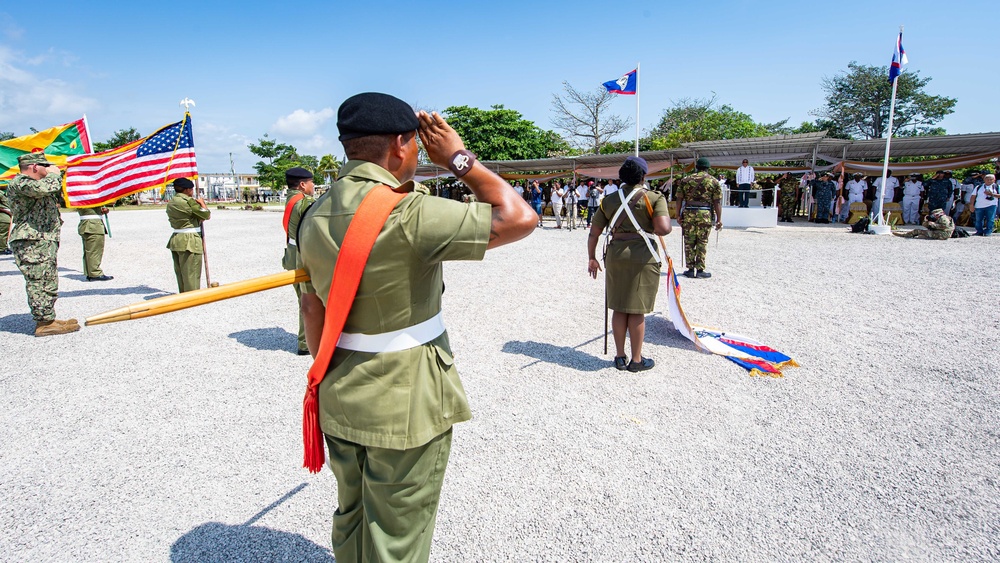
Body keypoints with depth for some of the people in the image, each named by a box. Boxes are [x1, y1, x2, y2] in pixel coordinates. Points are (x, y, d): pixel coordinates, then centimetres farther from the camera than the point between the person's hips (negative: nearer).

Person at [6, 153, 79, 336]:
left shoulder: (32, 183, 24)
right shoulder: (19, 182, -10)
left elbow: (55, 197, 35)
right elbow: (45, 188, -30)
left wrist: (58, 178, 18)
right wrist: (54, 174, -10)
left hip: (43, 242, 11)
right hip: (32, 243, -11)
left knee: (48, 283, 14)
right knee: (41, 283, -9)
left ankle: (47, 319, 21)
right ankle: (45, 323, -5)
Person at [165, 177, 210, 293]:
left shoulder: (170, 203, 12)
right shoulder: (189, 201, -15)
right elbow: (207, 216, -8)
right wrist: (202, 203, 7)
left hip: (175, 240, 9)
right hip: (189, 242, -9)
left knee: (180, 273, 17)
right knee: (191, 274, -3)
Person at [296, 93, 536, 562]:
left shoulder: (315, 216, 2)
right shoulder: (408, 214, -24)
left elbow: (312, 307, 8)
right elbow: (519, 218, -22)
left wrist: (327, 377, 18)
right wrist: (459, 159, -11)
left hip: (341, 402, 8)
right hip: (405, 406, -7)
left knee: (350, 522, 26)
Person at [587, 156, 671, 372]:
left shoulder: (609, 200, 7)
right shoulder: (654, 197, -5)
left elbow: (594, 233, 8)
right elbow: (663, 229, -19)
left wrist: (592, 258, 18)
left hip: (615, 256, 4)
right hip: (643, 257, -4)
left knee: (619, 308, 13)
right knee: (637, 310, 5)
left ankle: (620, 357, 24)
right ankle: (636, 360, 18)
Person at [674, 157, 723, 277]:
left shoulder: (685, 180, 8)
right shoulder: (714, 181, 4)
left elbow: (679, 199, 5)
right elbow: (717, 202, 0)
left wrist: (679, 216, 11)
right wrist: (719, 220, 3)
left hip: (688, 213, 1)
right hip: (705, 213, -1)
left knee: (689, 242, 7)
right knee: (702, 242, 5)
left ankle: (690, 269, 10)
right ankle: (700, 270, 7)